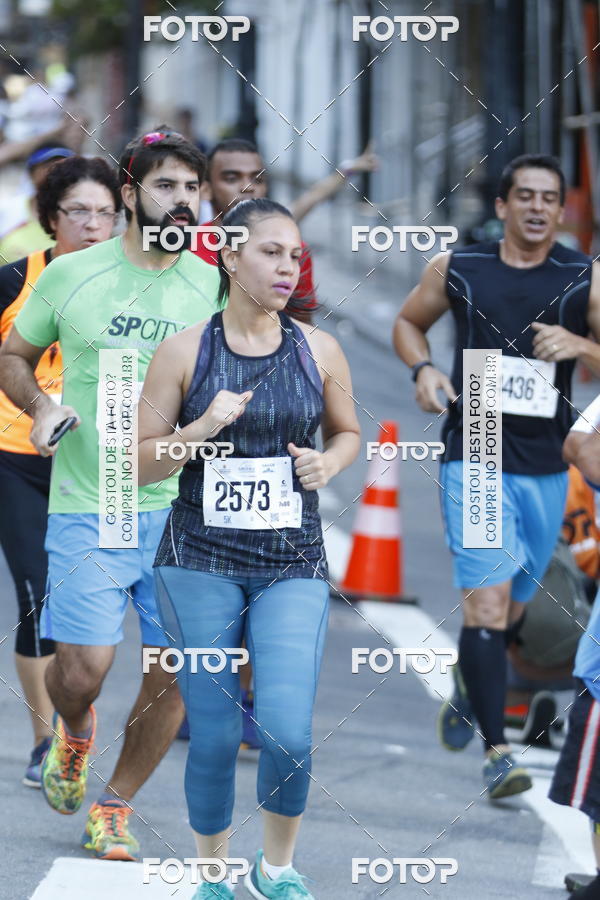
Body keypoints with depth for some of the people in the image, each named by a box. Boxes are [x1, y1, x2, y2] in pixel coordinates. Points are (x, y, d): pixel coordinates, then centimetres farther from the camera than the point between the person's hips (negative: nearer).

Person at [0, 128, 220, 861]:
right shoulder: (71, 275, 2)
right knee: (83, 669, -10)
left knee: (176, 671, 0)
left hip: (183, 506, 2)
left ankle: (116, 804, 21)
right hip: (88, 505, -2)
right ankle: (73, 732, 27)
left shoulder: (215, 287, 5)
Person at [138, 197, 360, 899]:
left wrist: (329, 461, -2)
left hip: (293, 564, 1)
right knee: (213, 737, 0)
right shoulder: (184, 351, -2)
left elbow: (347, 432, 20)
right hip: (200, 559, -1)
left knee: (288, 736, -12)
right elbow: (138, 464, 1)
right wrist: (200, 430, -16)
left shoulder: (319, 351, 3)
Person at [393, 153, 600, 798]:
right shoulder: (456, 269, 1)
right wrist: (423, 369, -1)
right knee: (486, 600, -15)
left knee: (510, 607, 16)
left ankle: (467, 692, 46)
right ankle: (497, 752, -16)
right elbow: (409, 322, 18)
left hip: (546, 468, 2)